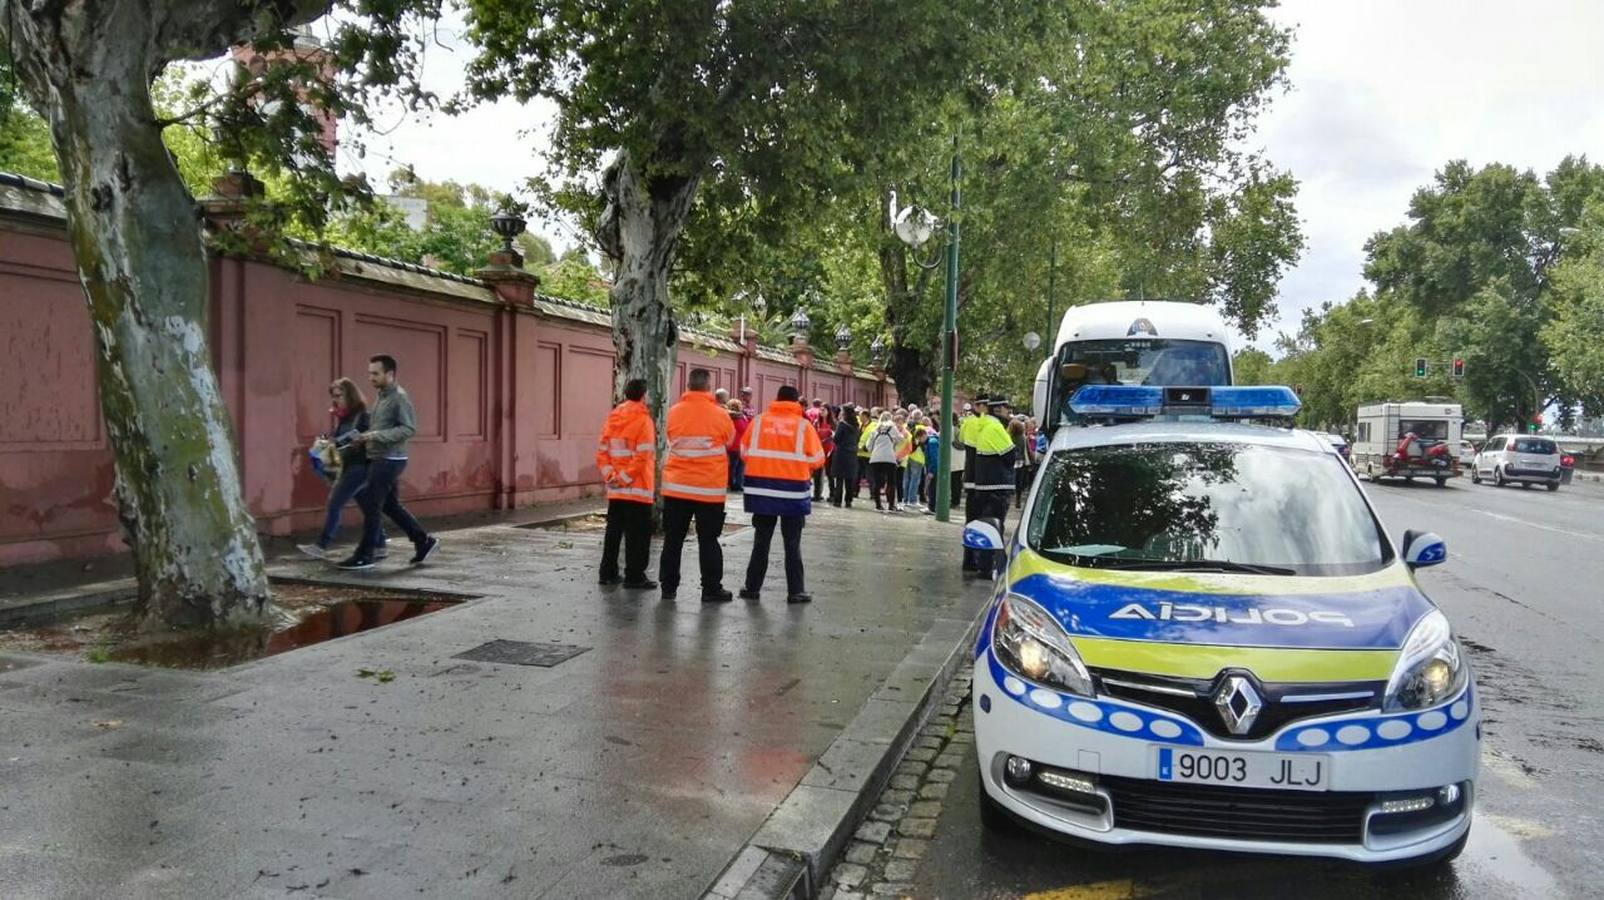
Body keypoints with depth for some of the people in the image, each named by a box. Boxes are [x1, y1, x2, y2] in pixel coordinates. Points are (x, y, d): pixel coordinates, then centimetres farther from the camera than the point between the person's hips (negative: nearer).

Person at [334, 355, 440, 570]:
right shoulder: (381, 396, 15)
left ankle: (364, 556, 3)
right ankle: (424, 541, 21)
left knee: (372, 507, -5)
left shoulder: (399, 397, -13)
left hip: (389, 460, -10)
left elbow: (409, 429, -20)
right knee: (390, 505, 14)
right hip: (379, 458, 10)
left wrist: (377, 435, -23)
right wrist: (364, 437, 6)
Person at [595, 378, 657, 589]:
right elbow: (643, 456, -19)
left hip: (615, 489, 7)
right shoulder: (643, 419, -10)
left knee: (614, 530, 14)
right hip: (637, 488, -7)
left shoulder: (613, 417, 10)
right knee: (638, 533, -1)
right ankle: (635, 576, 0)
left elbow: (601, 451, 7)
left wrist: (610, 474, 0)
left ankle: (608, 572, 20)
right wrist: (626, 477, -15)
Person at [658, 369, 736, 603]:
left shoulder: (674, 412, -2)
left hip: (676, 486, 2)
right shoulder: (719, 414, -9)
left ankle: (668, 586, 15)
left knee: (673, 539, 10)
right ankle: (711, 590, 8)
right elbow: (730, 441, 8)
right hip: (709, 488, -2)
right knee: (708, 541, 5)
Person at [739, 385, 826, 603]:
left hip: (761, 489, 2)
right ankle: (796, 591, 10)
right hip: (793, 491, -2)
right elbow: (817, 460, -4)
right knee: (792, 544, 8)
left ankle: (752, 587, 17)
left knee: (761, 541, 13)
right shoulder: (803, 425, -5)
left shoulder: (758, 421, 0)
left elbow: (744, 453, 6)